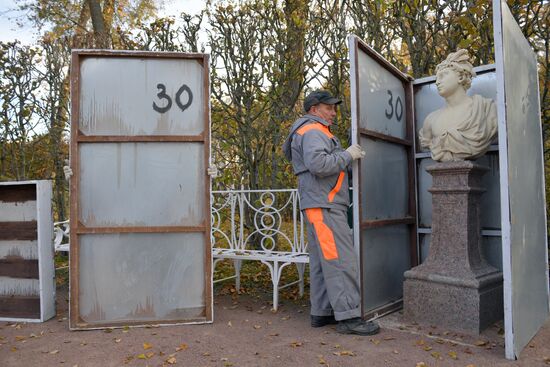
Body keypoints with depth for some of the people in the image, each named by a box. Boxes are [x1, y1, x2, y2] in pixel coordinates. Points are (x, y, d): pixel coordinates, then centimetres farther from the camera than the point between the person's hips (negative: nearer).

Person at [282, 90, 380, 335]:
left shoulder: (318, 133, 27)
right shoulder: (313, 131, -7)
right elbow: (318, 164, -23)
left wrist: (349, 158, 11)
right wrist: (347, 155, -13)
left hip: (322, 205, 11)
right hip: (323, 204, -11)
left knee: (322, 260, 9)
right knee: (340, 259, -11)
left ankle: (321, 312, 14)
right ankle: (348, 316, -9)